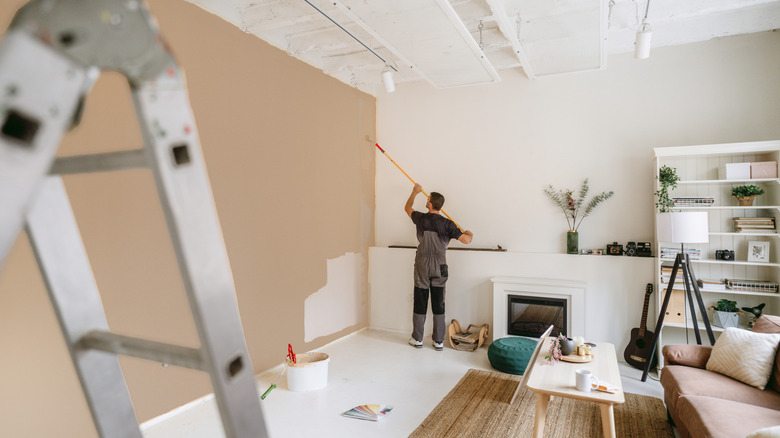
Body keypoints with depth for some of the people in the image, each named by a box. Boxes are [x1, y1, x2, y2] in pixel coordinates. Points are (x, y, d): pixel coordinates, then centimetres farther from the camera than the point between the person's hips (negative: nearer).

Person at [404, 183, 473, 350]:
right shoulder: (447, 224, -8)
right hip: (439, 267, 0)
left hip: (422, 265, 0)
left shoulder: (421, 219, -5)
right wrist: (469, 234, 15)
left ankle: (417, 339, 18)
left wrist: (415, 192, 31)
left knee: (420, 302, 9)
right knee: (438, 304, 7)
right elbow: (466, 240, -10)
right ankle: (439, 341, 12)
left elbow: (407, 208, 16)